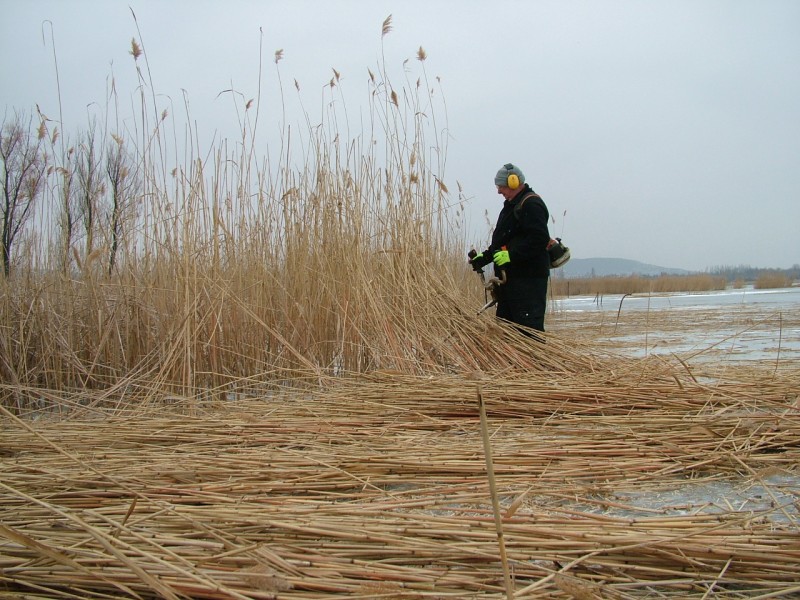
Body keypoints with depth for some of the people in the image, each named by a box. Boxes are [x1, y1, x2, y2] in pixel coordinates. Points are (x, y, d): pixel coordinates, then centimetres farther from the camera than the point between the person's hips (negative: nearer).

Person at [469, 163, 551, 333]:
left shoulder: (531, 204, -12)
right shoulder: (511, 205, 21)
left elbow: (539, 239, -24)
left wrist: (511, 255, -24)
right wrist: (484, 257, 15)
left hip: (528, 279, -11)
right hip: (511, 277, 11)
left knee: (529, 325, -12)